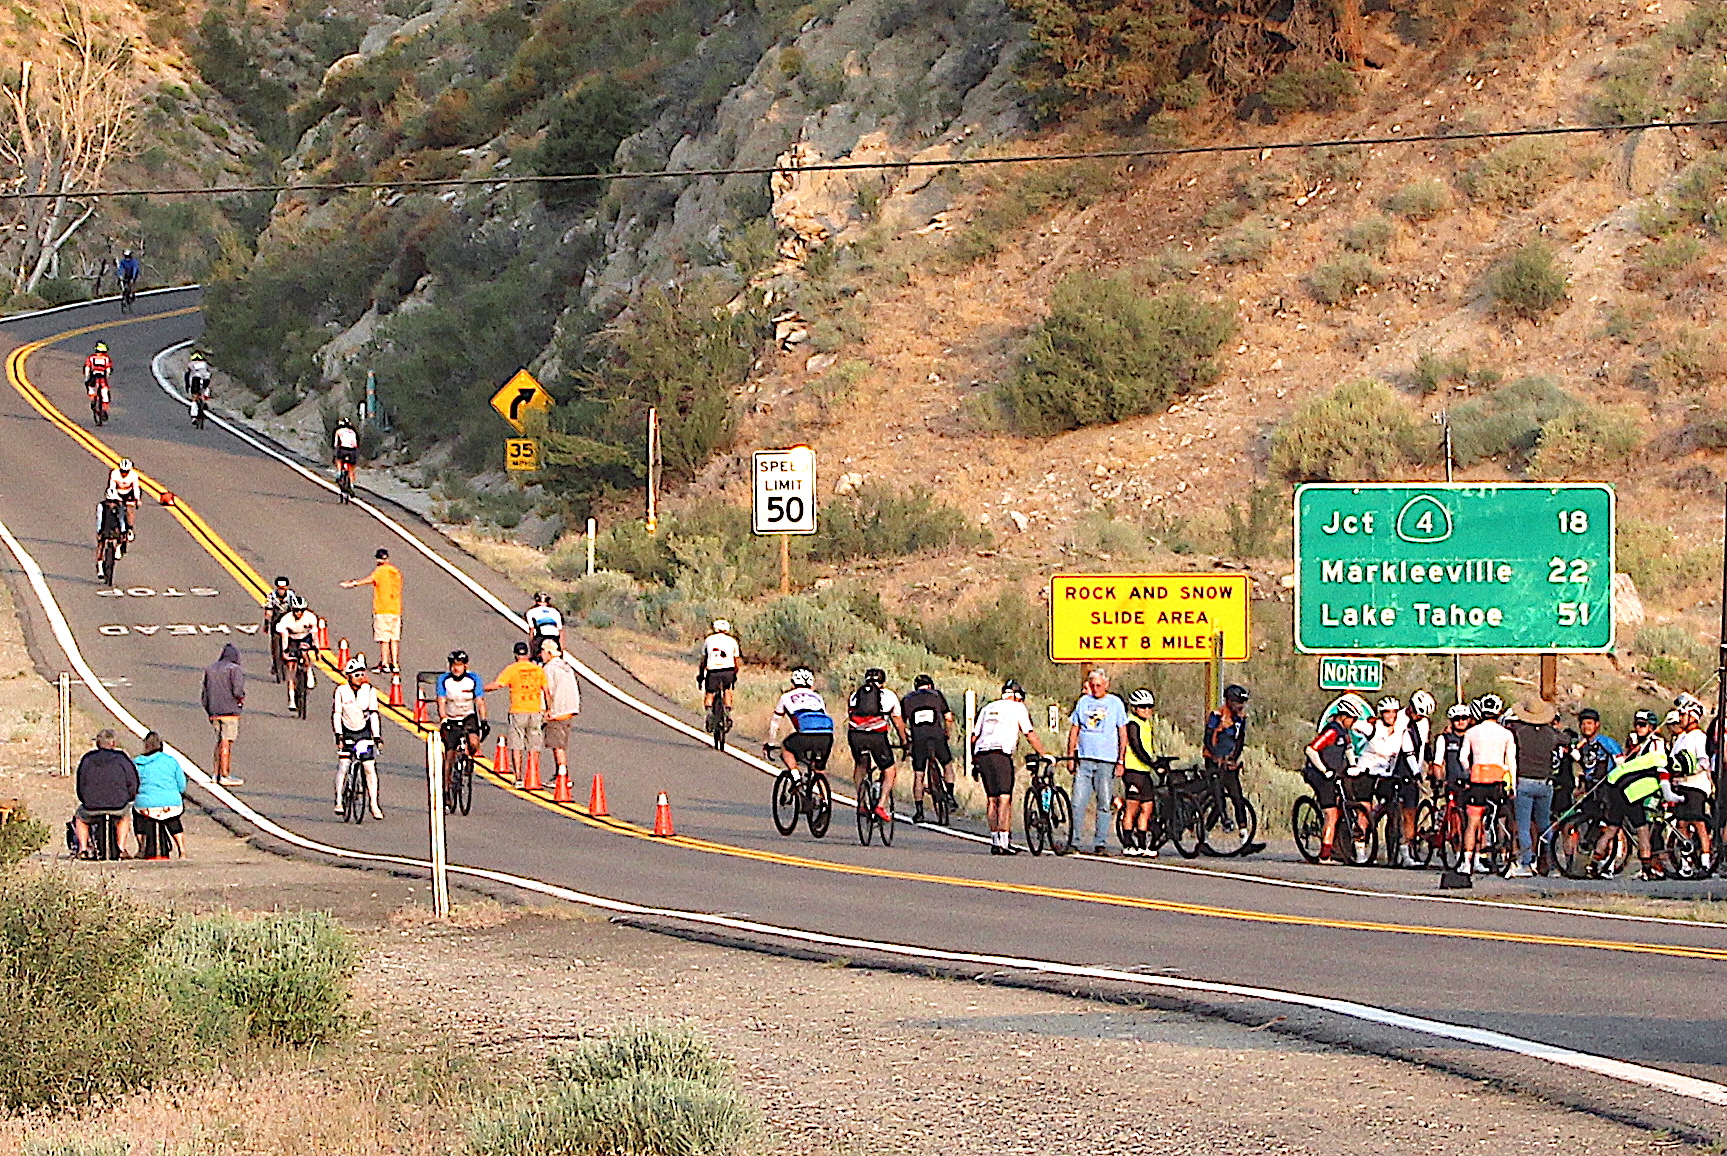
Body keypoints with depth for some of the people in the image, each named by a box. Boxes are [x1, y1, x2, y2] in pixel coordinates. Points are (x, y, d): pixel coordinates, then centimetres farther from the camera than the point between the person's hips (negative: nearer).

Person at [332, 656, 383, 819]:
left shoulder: (369, 690, -9)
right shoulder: (341, 691, -12)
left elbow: (373, 714, -11)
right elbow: (336, 714, -12)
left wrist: (377, 737, -17)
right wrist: (339, 735, -22)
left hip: (364, 732, 1)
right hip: (347, 732, -1)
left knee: (370, 767, -6)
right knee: (343, 765, -13)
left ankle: (374, 804, -1)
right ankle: (338, 801, -4)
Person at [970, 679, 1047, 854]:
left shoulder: (988, 708, 26)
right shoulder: (1017, 707, 10)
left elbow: (974, 736, 22)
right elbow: (1030, 734, 4)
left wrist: (974, 761, 25)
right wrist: (1044, 755, 10)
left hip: (981, 754, 6)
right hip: (1000, 753, -6)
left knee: (992, 799, 10)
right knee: (1005, 798, -7)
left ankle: (995, 841, 11)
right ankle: (1004, 841, -15)